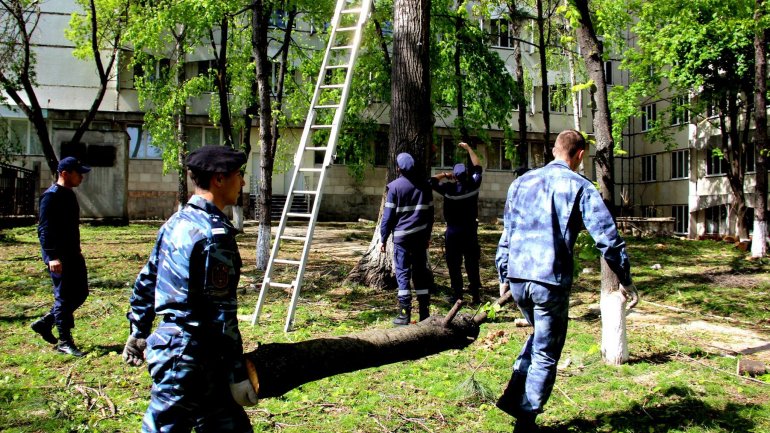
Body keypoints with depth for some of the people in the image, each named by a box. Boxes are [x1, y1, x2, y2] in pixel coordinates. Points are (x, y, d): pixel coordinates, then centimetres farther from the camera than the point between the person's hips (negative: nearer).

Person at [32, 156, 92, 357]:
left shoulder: (69, 194, 14)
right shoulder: (51, 196, -15)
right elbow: (45, 229, -20)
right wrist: (52, 257, -25)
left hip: (72, 254, 10)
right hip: (59, 257, -10)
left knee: (80, 294, 13)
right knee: (64, 297, -3)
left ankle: (45, 322, 26)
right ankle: (64, 341, 7)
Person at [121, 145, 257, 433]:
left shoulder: (177, 222, 9)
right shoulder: (214, 233, -19)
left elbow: (145, 281, 16)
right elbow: (219, 311, -20)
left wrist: (138, 333, 26)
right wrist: (238, 374, -15)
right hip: (189, 353, -9)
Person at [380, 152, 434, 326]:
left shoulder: (394, 187, -6)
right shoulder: (424, 186, 7)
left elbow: (388, 215, -6)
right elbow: (430, 212, 12)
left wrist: (383, 239, 1)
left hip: (402, 235, -4)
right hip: (421, 235, 4)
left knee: (402, 273, 0)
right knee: (421, 272, 10)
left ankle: (404, 314, -3)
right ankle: (425, 313, 13)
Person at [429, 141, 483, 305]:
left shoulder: (449, 189, -12)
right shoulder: (473, 186, -5)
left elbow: (431, 181, -4)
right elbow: (477, 167, 10)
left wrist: (444, 175, 5)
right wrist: (468, 148, 17)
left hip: (453, 232, -2)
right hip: (470, 231, 2)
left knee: (454, 265, 4)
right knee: (472, 264, 7)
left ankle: (457, 295, 5)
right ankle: (475, 294, 8)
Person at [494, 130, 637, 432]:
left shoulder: (522, 182, 11)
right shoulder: (581, 187, -3)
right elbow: (607, 237, -7)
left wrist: (503, 276, 23)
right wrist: (624, 279, 3)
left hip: (517, 279, 5)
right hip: (551, 282, -5)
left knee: (539, 335, 28)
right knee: (545, 355, 9)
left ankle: (513, 395, 18)